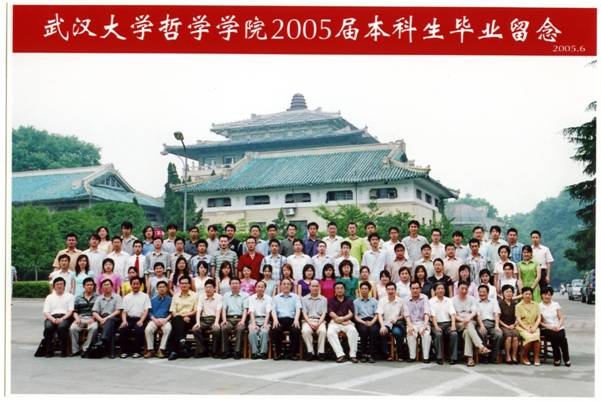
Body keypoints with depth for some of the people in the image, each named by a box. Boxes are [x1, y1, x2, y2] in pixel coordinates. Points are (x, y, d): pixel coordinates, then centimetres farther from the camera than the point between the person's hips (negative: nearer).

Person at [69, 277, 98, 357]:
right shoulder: (78, 297, 19)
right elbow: (75, 311, 15)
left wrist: (93, 319, -13)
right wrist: (77, 318, -6)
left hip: (92, 318, -2)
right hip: (80, 318, 2)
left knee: (94, 328, -36)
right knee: (73, 328, -29)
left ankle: (85, 349, -25)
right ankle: (75, 350, -15)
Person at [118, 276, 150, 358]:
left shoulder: (145, 296, 12)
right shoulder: (126, 297, 20)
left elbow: (146, 310, 2)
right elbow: (124, 311, 11)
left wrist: (141, 321, -15)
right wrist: (124, 321, -9)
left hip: (140, 319, -2)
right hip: (129, 318, 2)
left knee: (139, 329, -34)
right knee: (122, 329, -28)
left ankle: (137, 351, -22)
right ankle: (124, 351, -15)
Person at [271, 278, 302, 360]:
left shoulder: (295, 297, 19)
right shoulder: (276, 298, 21)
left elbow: (298, 309, 4)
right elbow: (273, 310, 8)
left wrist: (296, 319, -16)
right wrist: (275, 319, -14)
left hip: (291, 319, 0)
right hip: (280, 319, 0)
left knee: (296, 330, -32)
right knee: (275, 330, -32)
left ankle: (292, 353, -17)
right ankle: (278, 353, -16)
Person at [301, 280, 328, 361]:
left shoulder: (323, 299, 13)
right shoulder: (304, 299, 13)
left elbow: (324, 314, 4)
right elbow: (304, 313, 4)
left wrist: (318, 323, -13)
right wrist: (310, 323, -12)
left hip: (319, 320, 0)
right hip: (308, 320, 0)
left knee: (322, 331, -34)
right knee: (305, 331, -34)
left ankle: (321, 352, -26)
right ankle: (310, 352, -25)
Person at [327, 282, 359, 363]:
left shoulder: (349, 301, 18)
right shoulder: (331, 301, 16)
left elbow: (351, 313, 4)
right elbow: (331, 313, 1)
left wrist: (343, 318, -16)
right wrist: (340, 320, -12)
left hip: (347, 322, 0)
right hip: (334, 322, 0)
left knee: (353, 331, -32)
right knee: (330, 332, -33)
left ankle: (353, 355, -30)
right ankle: (340, 355, -35)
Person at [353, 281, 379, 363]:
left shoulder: (374, 301, 20)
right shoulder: (356, 302, 17)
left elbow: (376, 315, 11)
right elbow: (355, 316, 8)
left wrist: (372, 322, -10)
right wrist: (364, 322, -10)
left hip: (372, 321, 1)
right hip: (361, 321, -1)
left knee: (374, 330, -34)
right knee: (363, 329, -35)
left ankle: (370, 354, -30)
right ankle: (364, 354, -26)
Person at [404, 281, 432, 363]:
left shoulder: (424, 298, 3)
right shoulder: (407, 300, 6)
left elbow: (427, 312, -8)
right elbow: (407, 314, -3)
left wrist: (425, 325, -24)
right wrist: (410, 325, -22)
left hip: (423, 322, 0)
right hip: (412, 323, 0)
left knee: (426, 334, -31)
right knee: (411, 334, -31)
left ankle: (426, 357, -23)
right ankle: (412, 356, -20)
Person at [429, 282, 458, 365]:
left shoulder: (449, 300, 13)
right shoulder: (432, 301, 6)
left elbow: (453, 313, 1)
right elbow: (433, 315, -5)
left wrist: (453, 325, -16)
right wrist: (436, 327, -19)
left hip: (448, 323, 2)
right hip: (437, 324, -2)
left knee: (454, 334, -28)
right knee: (438, 334, -33)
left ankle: (453, 358, -23)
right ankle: (439, 358, -24)